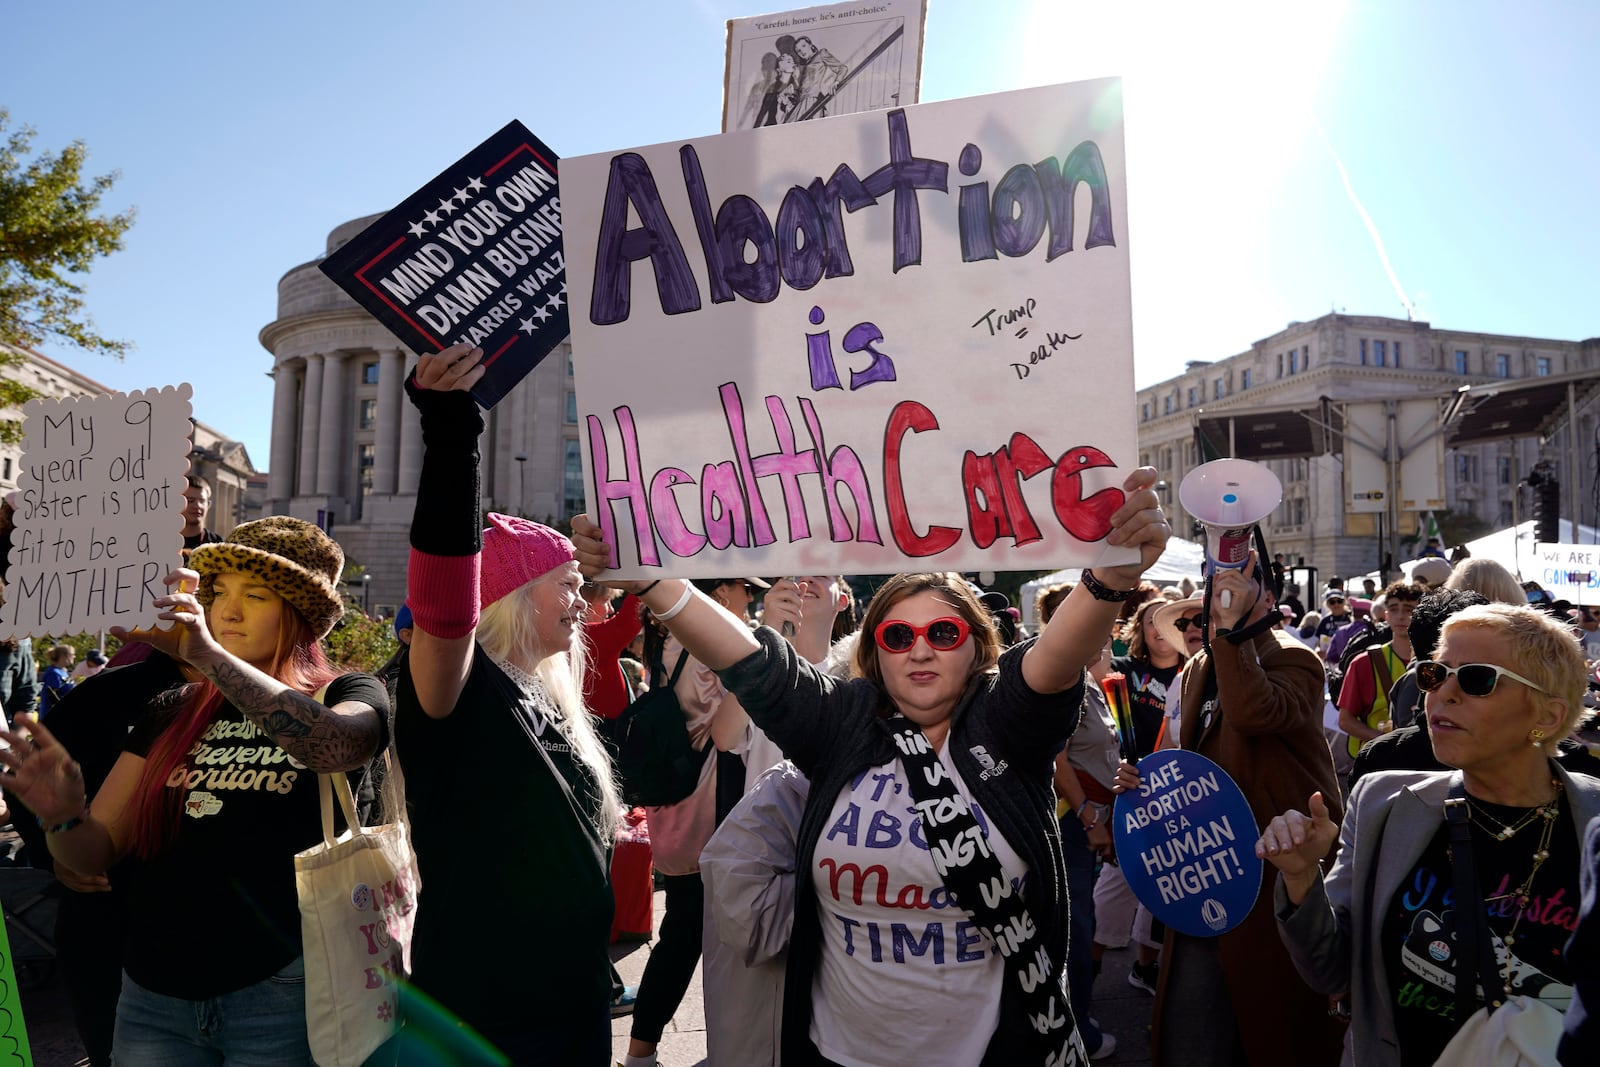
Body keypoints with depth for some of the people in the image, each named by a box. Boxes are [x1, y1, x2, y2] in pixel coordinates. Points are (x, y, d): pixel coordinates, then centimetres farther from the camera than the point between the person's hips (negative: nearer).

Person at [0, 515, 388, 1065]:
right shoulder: (174, 711, 7)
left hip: (281, 991, -4)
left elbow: (334, 746, -29)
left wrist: (210, 655, -36)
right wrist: (63, 817, -17)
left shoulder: (348, 695, -5)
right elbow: (96, 852, 5)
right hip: (153, 994, 4)